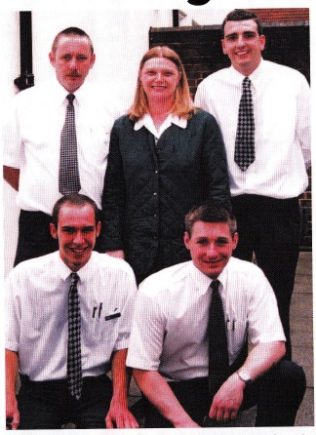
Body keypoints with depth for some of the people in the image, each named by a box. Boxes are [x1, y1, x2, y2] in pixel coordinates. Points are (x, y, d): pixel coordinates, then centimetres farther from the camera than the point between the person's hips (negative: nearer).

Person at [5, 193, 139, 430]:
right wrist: (9, 400, -19)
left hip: (96, 389, 1)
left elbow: (122, 343, -1)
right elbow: (9, 342, -5)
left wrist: (120, 402, -11)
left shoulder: (120, 274, -1)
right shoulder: (22, 276, -4)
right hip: (38, 392, 0)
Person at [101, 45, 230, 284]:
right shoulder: (122, 128, 9)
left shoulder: (203, 124, 3)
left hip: (190, 253, -1)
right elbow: (112, 193, 8)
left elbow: (219, 190, 0)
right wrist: (114, 246, 1)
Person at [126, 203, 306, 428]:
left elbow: (272, 343, -13)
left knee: (290, 375, -24)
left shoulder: (251, 277, -9)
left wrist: (239, 380, -34)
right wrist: (183, 421, -24)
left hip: (233, 382, 2)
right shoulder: (154, 291, -16)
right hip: (176, 390, -2)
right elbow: (143, 370, -13)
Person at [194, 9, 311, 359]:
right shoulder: (209, 88, 3)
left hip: (279, 203, -1)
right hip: (227, 206, 1)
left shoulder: (293, 82, 1)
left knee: (277, 300, 6)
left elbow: (307, 143, 5)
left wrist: (290, 176, 6)